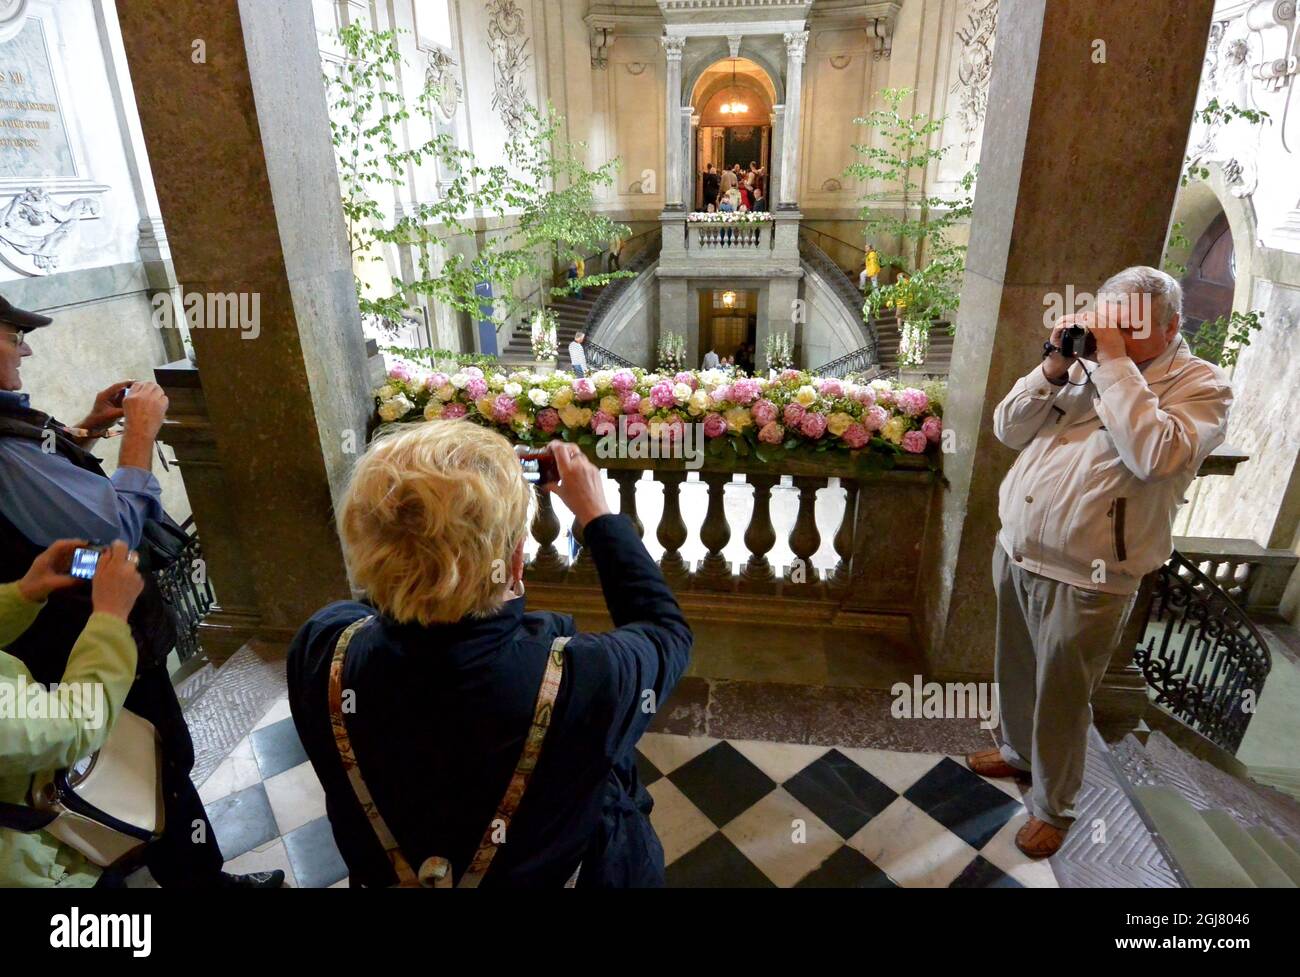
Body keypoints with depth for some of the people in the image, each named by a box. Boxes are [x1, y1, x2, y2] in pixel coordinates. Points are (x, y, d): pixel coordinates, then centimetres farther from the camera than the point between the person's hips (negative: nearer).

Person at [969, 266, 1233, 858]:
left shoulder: (1202, 385, -7)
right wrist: (1053, 369, -9)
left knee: (1061, 698, 10)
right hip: (1015, 554, 6)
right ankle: (1016, 751, 49)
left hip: (1083, 581, -5)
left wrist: (1116, 363, -22)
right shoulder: (1085, 367, 7)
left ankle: (1053, 807, 32)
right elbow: (1008, 430, 4)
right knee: (1016, 671, 23)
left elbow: (1155, 455, -27)